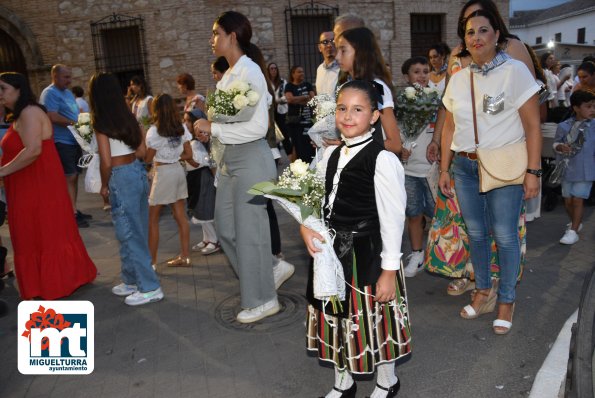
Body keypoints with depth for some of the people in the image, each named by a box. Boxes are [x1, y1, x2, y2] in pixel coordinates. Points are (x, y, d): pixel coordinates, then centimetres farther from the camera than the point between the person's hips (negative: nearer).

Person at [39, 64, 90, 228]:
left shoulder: (68, 92, 17)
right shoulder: (49, 93, -11)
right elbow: (53, 117, -22)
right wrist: (75, 123, -17)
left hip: (74, 141, 9)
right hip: (62, 142, -9)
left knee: (74, 177, 12)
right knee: (69, 177, -8)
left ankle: (73, 211, 21)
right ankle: (72, 214, -3)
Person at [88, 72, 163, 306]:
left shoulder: (101, 122, -11)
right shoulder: (129, 117, 8)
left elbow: (106, 162, -14)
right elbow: (141, 152, 10)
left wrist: (104, 185, 0)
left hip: (121, 178, -8)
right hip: (138, 173, 8)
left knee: (129, 234, 2)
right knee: (136, 231, 16)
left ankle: (150, 288, 7)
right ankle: (131, 281, 30)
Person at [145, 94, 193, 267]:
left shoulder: (154, 131, -13)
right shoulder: (182, 128, 3)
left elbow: (147, 159, -7)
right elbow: (189, 154, 5)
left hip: (163, 172, -6)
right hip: (178, 170, 6)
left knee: (152, 219, 5)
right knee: (181, 216, 11)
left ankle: (152, 261, 10)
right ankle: (185, 256, 16)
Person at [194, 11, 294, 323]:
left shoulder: (250, 72, -16)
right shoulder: (229, 73, 11)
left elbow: (257, 127, -23)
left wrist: (213, 129, -19)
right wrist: (209, 125, -1)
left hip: (251, 158, -9)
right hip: (232, 157, 9)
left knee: (249, 229, 1)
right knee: (225, 224, 15)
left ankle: (263, 300, 19)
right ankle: (273, 267, 30)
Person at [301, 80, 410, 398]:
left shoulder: (382, 160, -18)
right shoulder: (331, 155, 4)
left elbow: (392, 219, -16)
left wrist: (389, 270, -15)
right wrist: (306, 227, -10)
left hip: (368, 256, -6)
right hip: (334, 252, 7)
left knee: (373, 321, 12)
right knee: (337, 318, 20)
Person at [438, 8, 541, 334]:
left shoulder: (515, 71, -6)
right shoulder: (458, 79, 8)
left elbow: (532, 126, -8)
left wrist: (533, 171, -13)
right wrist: (444, 169, 9)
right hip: (464, 167, 4)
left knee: (505, 236, 1)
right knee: (476, 233, 11)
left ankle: (506, 301, 20)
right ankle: (484, 292, 30)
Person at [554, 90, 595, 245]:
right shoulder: (564, 126, -4)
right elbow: (556, 143, 4)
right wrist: (560, 147, -16)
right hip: (567, 169, 2)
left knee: (577, 200, -5)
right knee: (568, 200, 12)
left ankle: (573, 231, 2)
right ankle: (576, 222, 36)